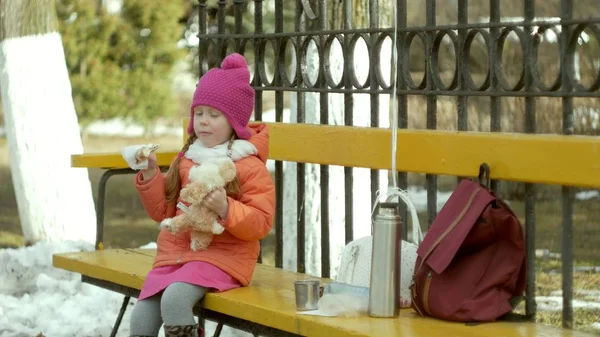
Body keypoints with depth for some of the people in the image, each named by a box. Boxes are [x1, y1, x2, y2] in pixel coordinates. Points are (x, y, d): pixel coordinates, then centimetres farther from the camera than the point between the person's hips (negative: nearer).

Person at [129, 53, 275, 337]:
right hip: (176, 251, 6)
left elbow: (261, 223, -11)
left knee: (174, 299, -33)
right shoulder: (185, 160, 13)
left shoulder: (250, 167, -5)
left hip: (221, 255, -6)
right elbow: (164, 211, 16)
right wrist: (150, 176, 0)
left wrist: (226, 209, -28)